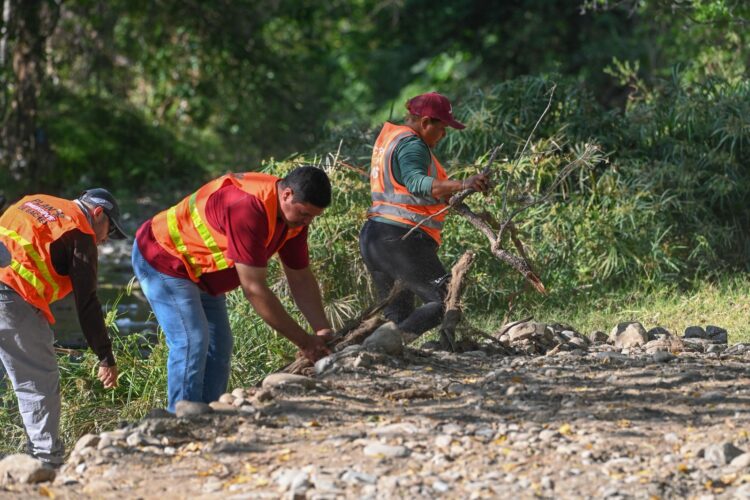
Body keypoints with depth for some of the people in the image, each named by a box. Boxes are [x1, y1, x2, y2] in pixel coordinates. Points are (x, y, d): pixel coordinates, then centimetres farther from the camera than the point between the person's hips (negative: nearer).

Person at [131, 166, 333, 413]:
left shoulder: (295, 213, -8)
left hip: (200, 270, 10)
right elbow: (254, 289, -35)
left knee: (219, 346, 6)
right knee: (192, 341, -19)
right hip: (163, 259, -10)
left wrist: (323, 330, -10)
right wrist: (304, 341, -30)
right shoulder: (248, 207, -37)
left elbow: (301, 278, 2)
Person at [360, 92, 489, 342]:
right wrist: (461, 185, -41)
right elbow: (416, 183, -29)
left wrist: (449, 197, 20)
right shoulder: (411, 145, -11)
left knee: (397, 313, 14)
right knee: (445, 302, -13)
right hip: (401, 238, -10)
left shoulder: (388, 138, 20)